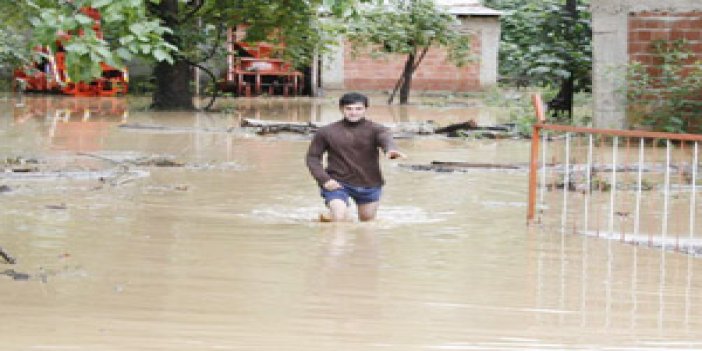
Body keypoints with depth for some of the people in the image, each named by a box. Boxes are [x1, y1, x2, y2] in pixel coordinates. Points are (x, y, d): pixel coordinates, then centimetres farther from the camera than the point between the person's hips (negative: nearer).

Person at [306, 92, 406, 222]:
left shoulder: (375, 129, -6)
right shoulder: (326, 132, -3)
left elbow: (386, 139, -28)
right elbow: (312, 156, 4)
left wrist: (391, 150, -53)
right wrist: (324, 179, -11)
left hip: (369, 185, 2)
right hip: (338, 183, -2)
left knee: (367, 220, 15)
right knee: (339, 218, -20)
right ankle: (326, 218, 14)